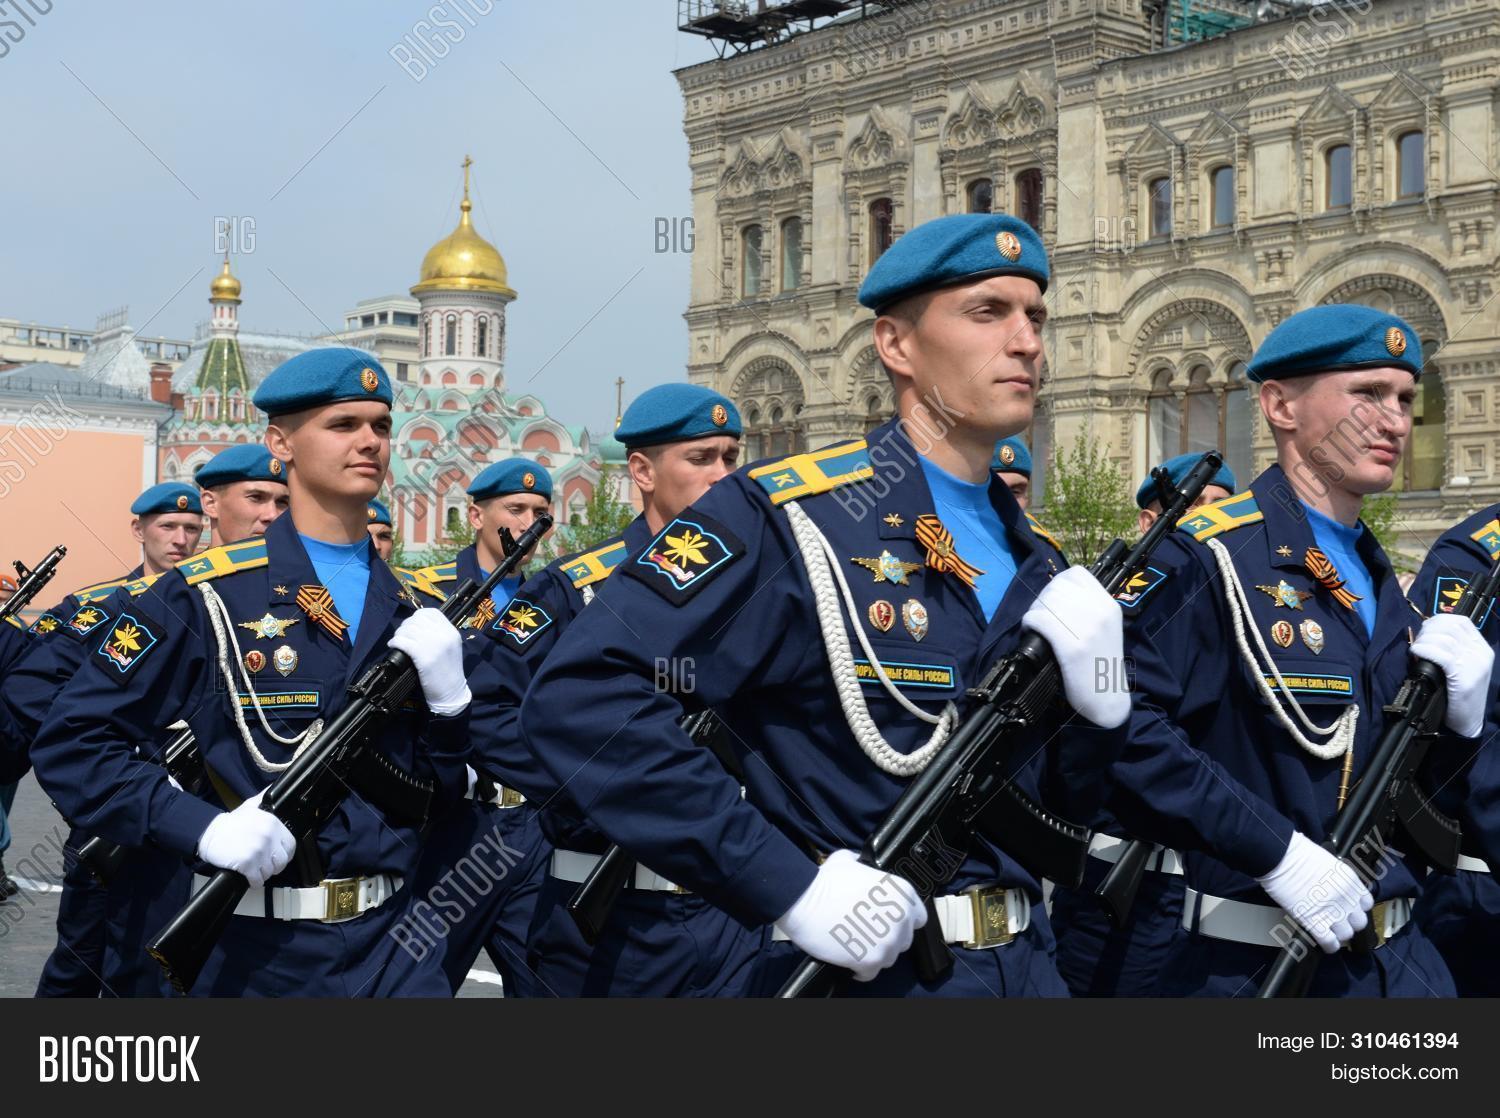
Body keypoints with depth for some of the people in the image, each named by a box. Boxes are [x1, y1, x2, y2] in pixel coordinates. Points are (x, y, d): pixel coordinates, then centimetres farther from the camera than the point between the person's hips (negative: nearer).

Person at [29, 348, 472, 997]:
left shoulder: (411, 613, 9)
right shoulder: (205, 598, -6)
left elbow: (446, 787, 11)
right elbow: (69, 742, -8)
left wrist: (448, 694, -9)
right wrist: (205, 828, -20)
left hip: (393, 941, 4)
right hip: (259, 949, -3)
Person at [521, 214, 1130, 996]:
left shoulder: (1034, 559, 8)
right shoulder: (789, 519, -14)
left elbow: (1061, 806, 13)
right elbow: (580, 697, -24)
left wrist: (1098, 702, -8)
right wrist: (789, 885, -26)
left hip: (1030, 962, 7)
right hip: (869, 971, -7)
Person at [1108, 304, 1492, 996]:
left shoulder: (1379, 581, 12)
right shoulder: (1205, 559, -13)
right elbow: (1125, 732, -27)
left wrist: (1460, 715, -3)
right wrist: (1277, 853, -25)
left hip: (1400, 957, 7)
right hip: (1252, 966, -7)